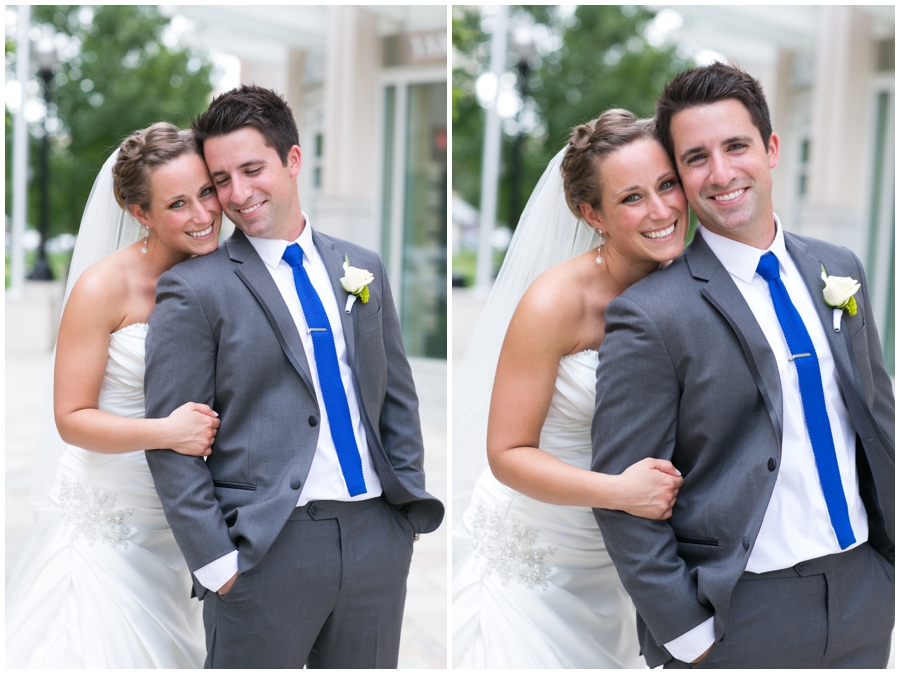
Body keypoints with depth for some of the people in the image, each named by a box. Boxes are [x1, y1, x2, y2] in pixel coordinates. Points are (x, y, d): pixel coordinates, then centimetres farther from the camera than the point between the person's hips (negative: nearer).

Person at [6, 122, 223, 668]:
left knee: (167, 650, 15)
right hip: (104, 517, -4)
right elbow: (72, 418, -15)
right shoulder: (105, 287, -15)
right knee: (100, 650, 1)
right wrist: (164, 431, -29)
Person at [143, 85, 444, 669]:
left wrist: (412, 505, 7)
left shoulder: (362, 268, 10)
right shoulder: (193, 291, -5)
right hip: (267, 548, -4)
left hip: (378, 536, 4)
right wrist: (215, 559, -11)